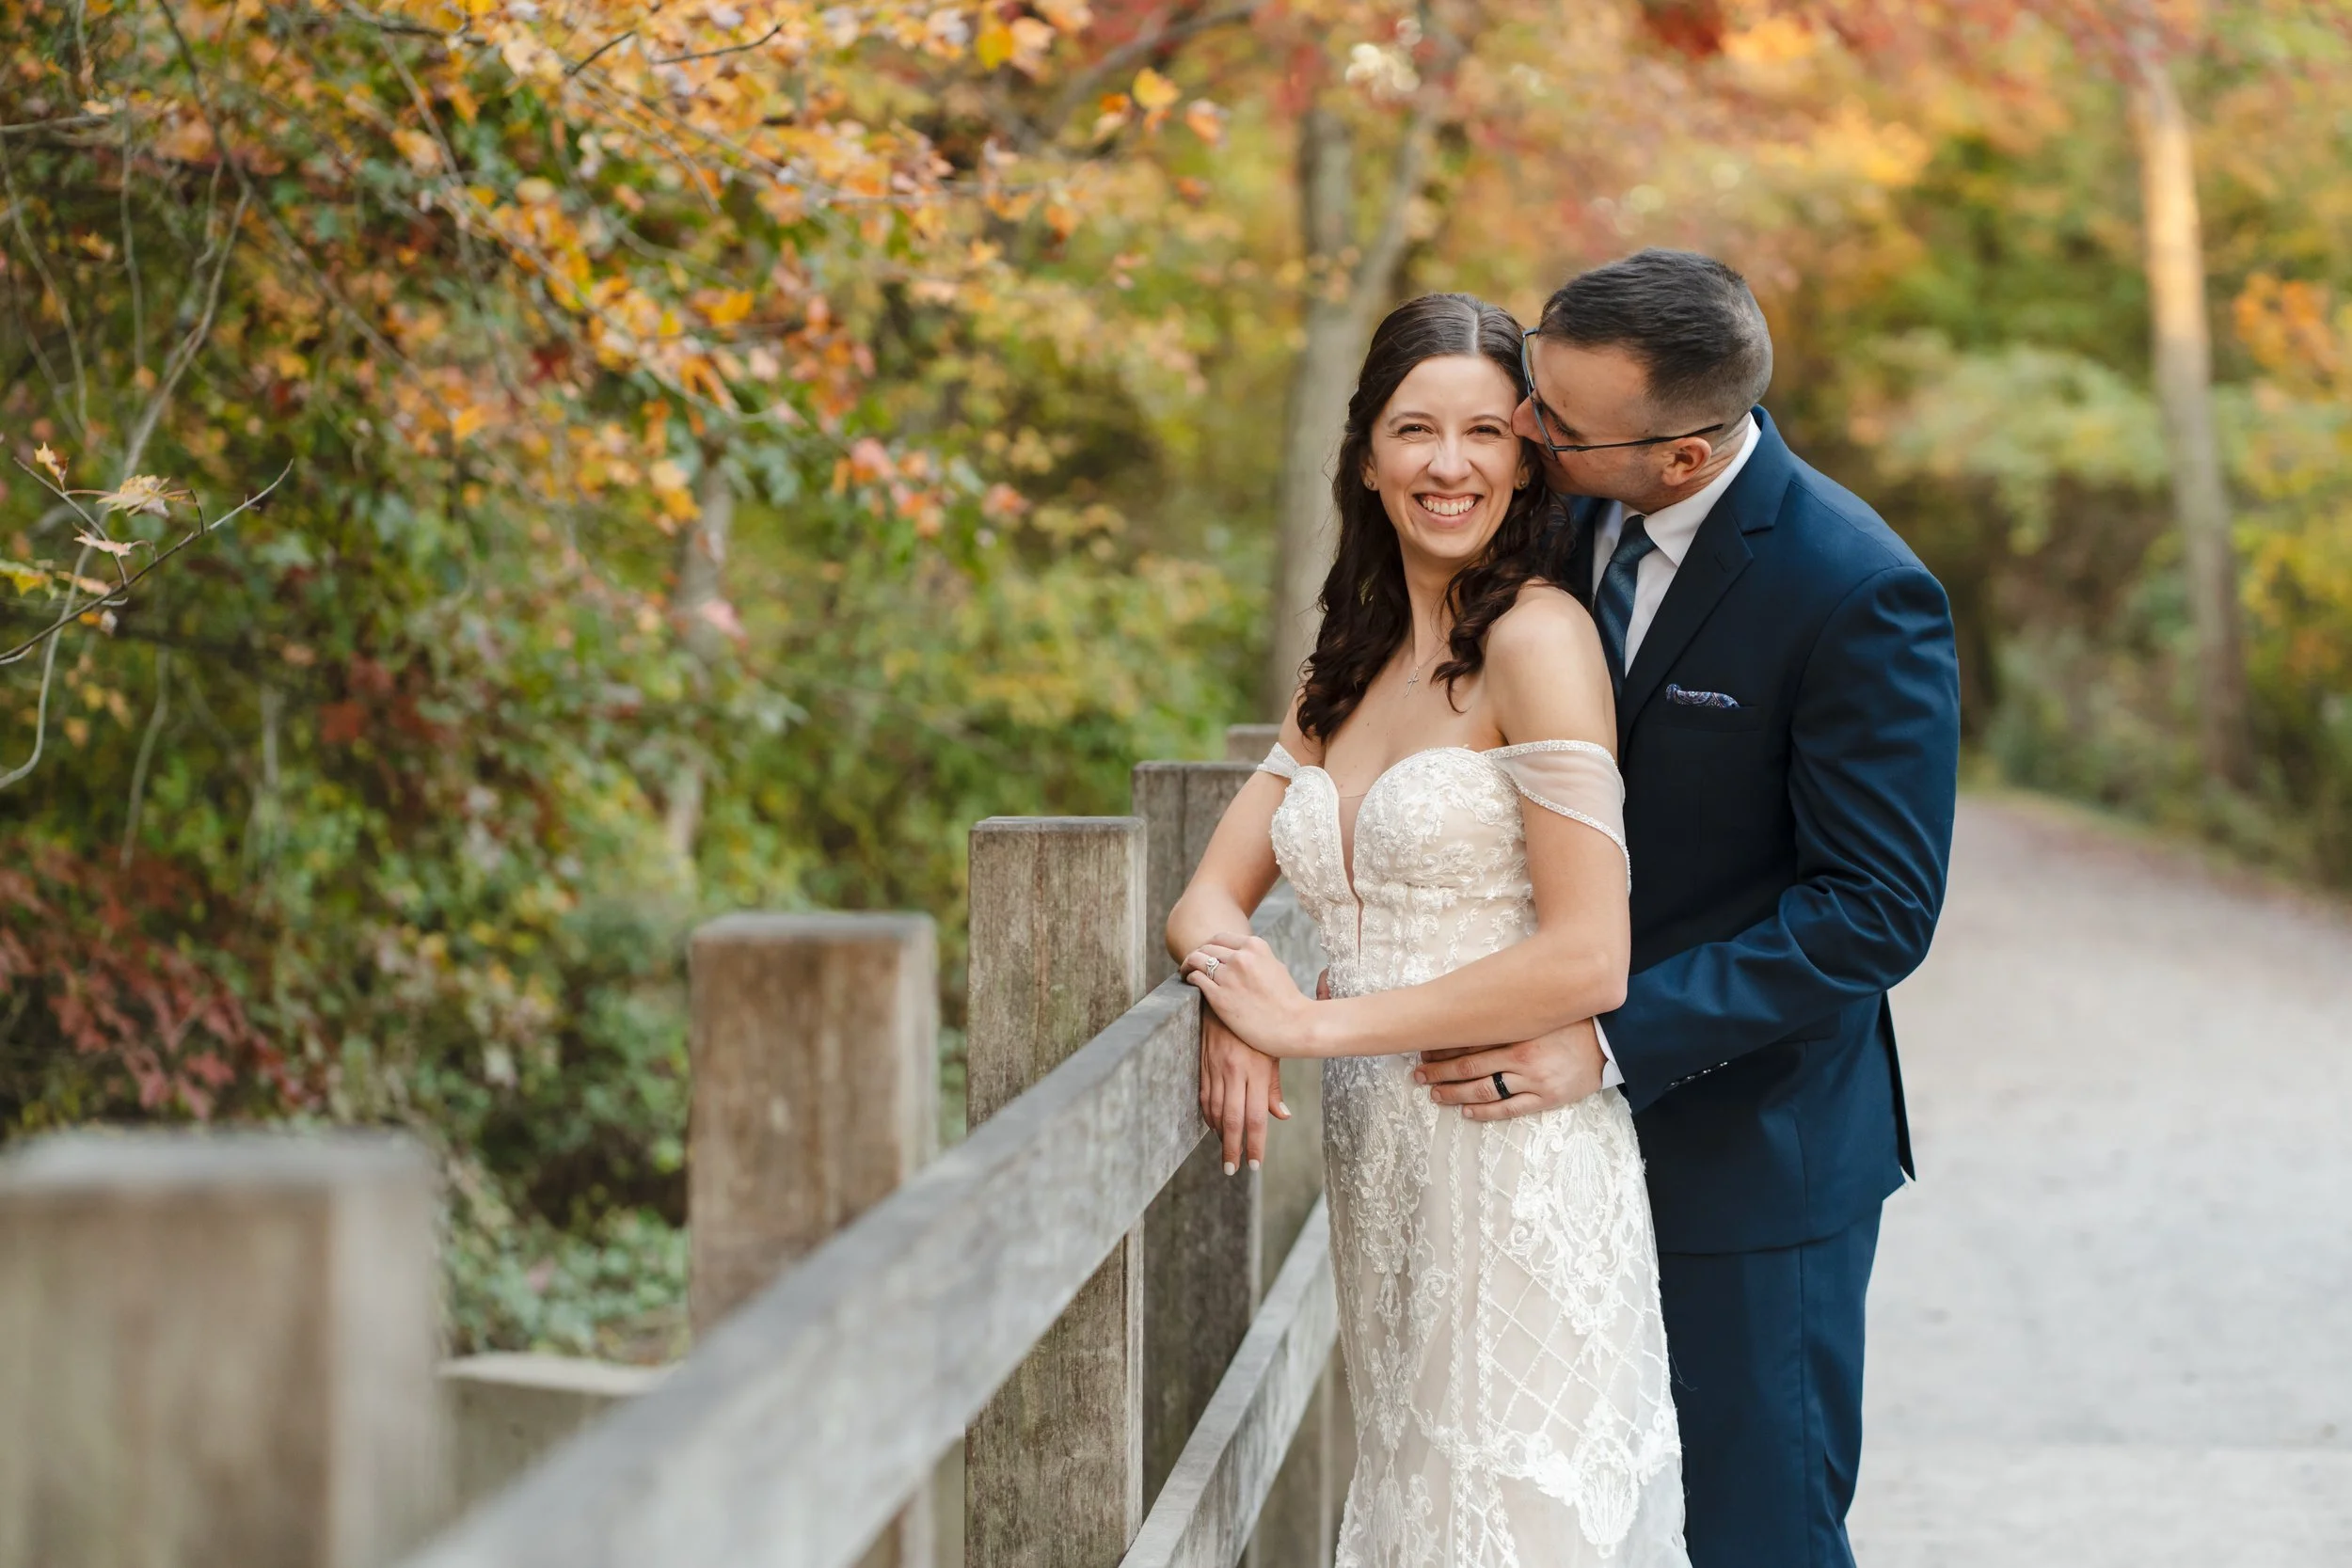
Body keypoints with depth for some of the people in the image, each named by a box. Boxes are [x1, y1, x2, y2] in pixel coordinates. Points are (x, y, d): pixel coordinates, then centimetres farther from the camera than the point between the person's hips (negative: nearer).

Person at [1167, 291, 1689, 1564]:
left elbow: (1588, 959, -15)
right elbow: (1210, 893, 13)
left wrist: (1318, 1022, -11)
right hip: (1380, 1170, 7)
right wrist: (1232, 993, -11)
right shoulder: (1349, 671, 15)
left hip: (1519, 1168, -7)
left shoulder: (1539, 636, -8)